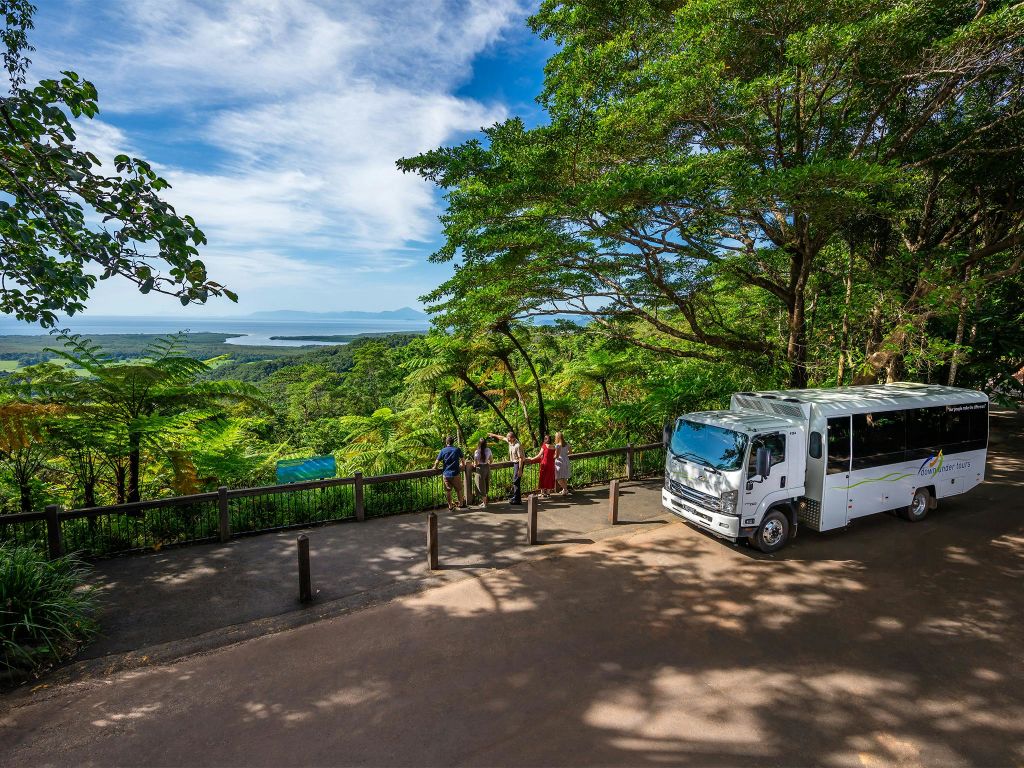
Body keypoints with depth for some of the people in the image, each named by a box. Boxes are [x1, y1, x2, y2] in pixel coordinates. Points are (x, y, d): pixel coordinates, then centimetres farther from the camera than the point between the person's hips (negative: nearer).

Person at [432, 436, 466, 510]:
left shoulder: (443, 450, -2)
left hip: (446, 474, 1)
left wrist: (435, 467, 15)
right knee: (459, 490, 13)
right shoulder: (457, 449, 0)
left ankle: (450, 506, 18)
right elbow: (462, 459, 15)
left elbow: (437, 462, -6)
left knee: (448, 491, 11)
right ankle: (461, 504, 23)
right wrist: (462, 465, 35)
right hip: (455, 474, -1)